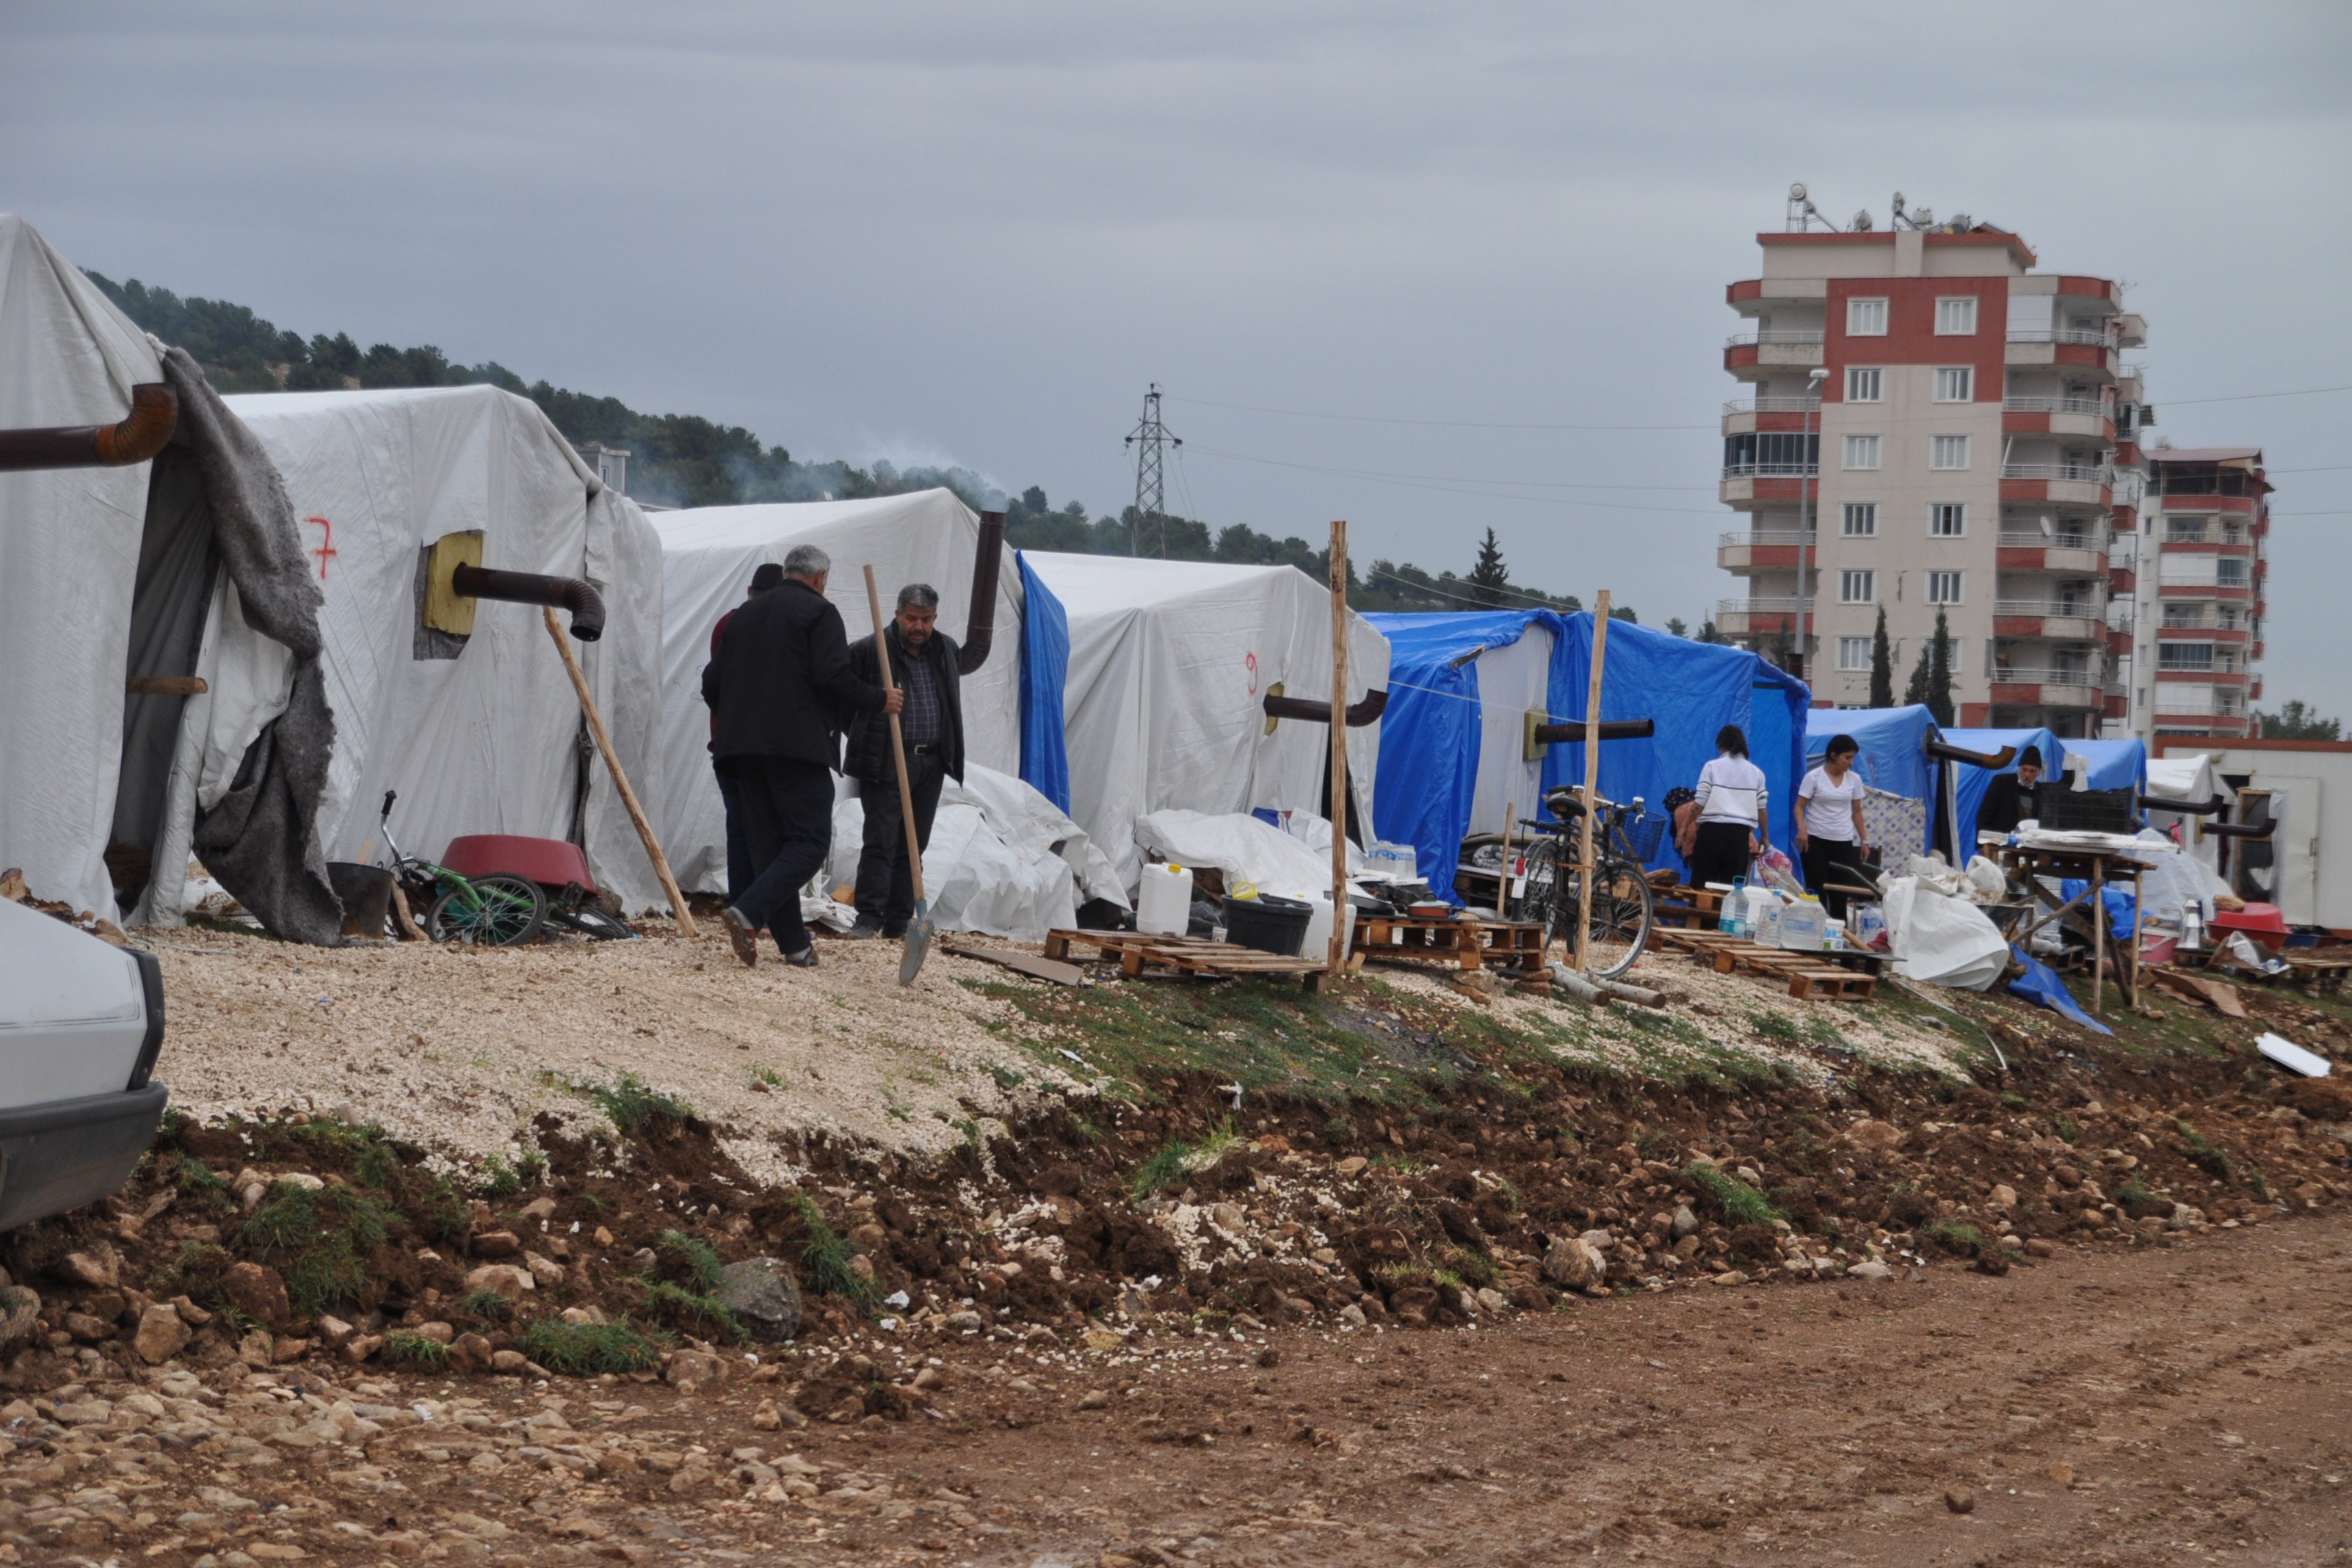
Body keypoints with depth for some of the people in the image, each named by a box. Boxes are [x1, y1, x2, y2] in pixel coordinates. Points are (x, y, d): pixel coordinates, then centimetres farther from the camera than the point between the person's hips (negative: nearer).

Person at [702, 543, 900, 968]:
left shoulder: (745, 615, 18)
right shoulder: (819, 613, -2)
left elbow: (712, 682, 19)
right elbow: (833, 677, -14)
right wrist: (879, 701, 0)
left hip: (743, 746, 7)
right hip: (797, 743, -7)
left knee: (767, 842, 8)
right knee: (810, 841, -6)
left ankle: (794, 944, 5)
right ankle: (748, 913, -24)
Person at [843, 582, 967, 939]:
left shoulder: (946, 650, 11)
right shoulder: (869, 650, -8)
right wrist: (859, 735, 1)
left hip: (930, 763, 5)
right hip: (886, 762, -5)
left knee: (913, 846, 9)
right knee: (881, 841, -10)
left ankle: (898, 923, 14)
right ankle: (869, 918, -9)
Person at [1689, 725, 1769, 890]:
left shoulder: (1712, 767, 2)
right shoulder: (1756, 773, 10)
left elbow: (1699, 803, -5)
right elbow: (1761, 808, 8)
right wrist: (1765, 837, 20)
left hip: (1712, 830, -2)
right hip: (1740, 833, 2)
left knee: (1703, 882, 3)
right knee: (1733, 885, 4)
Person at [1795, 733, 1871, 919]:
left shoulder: (1854, 779, 8)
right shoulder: (1814, 777, -4)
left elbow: (1857, 812, 15)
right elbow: (1800, 807, -5)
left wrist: (1864, 839, 11)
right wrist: (1802, 828, -22)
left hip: (1843, 842, 3)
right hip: (1815, 841, -3)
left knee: (1840, 892, 1)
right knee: (1817, 890, -3)